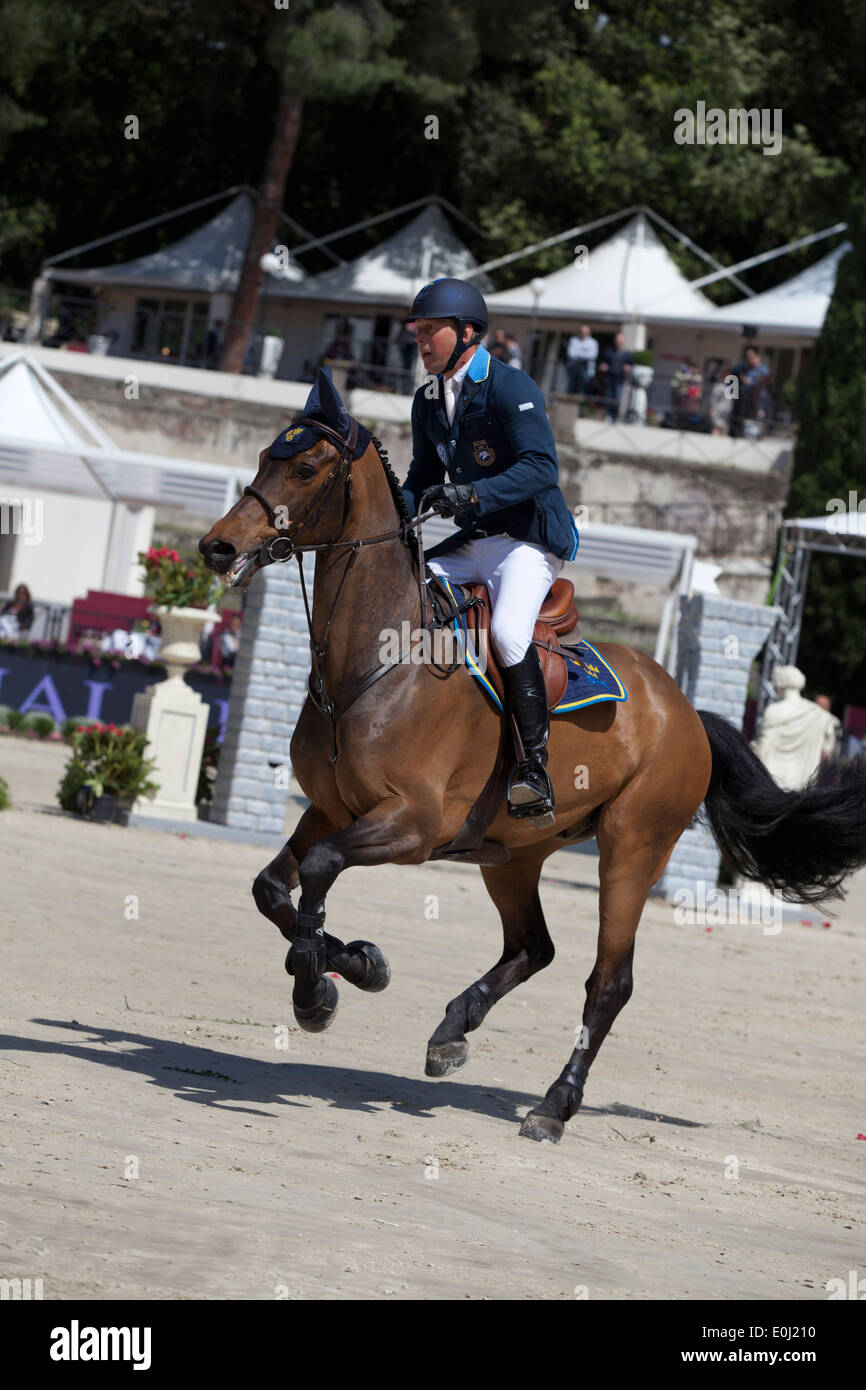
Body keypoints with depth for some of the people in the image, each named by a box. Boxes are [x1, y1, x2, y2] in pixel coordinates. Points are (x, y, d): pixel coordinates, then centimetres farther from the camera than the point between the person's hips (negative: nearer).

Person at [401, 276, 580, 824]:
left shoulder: (511, 387, -13)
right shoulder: (428, 401, 12)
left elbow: (541, 467, -23)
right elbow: (425, 475, 22)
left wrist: (472, 494, -35)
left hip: (530, 541, -8)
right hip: (473, 545, 9)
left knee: (508, 630, -32)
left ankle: (536, 769, -32)